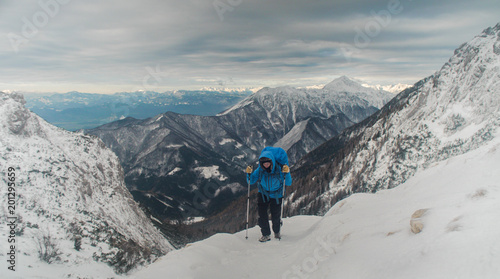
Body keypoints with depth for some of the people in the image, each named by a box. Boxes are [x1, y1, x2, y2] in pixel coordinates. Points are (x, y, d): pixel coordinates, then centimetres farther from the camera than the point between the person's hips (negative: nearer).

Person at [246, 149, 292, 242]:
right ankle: (266, 234, 5)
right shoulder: (260, 170, -16)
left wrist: (286, 173, -35)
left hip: (276, 196, -1)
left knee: (275, 217, 3)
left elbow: (288, 183, -19)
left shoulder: (278, 169, -22)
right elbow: (251, 181, -7)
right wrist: (249, 174, -25)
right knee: (262, 214, -13)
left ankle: (277, 232, 35)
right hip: (263, 194, 1)